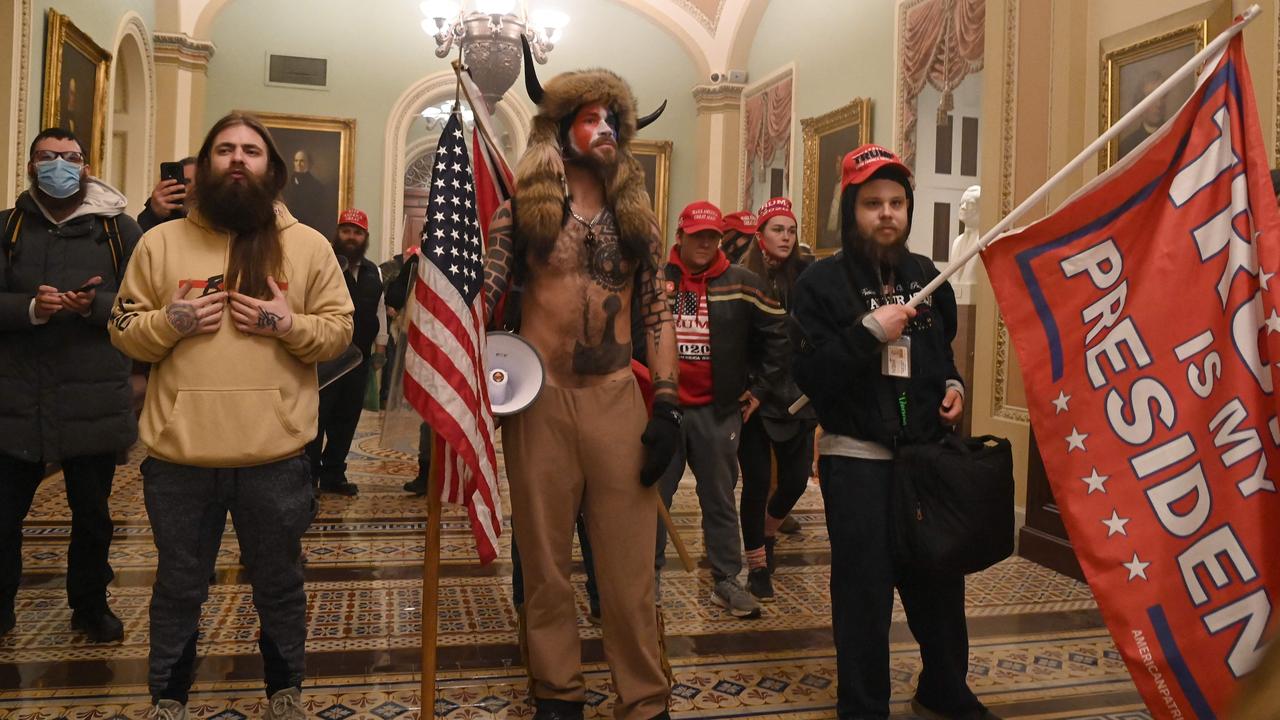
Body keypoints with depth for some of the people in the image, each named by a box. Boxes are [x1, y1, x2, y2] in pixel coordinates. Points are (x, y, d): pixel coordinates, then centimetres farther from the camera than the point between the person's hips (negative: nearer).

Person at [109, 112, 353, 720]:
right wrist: (169, 320, -13)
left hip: (276, 458, 0)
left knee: (279, 585, 16)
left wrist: (289, 325, -16)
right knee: (178, 589, 17)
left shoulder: (309, 246, 3)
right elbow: (124, 332, 6)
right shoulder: (160, 242, 5)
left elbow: (340, 329, 2)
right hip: (178, 457, 1)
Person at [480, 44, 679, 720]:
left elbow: (657, 311, 8)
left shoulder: (636, 215, 10)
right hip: (539, 396, -1)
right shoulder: (523, 206, 3)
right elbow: (483, 294, 0)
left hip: (619, 398, 1)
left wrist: (668, 404, -1)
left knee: (629, 564, 4)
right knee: (545, 559, 10)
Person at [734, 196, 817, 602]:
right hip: (754, 396, -3)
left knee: (795, 480, 7)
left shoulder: (805, 275, 3)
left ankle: (767, 533, 40)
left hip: (796, 396, 3)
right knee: (757, 482, 3)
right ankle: (757, 567, 21)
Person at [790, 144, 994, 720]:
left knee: (939, 579, 14)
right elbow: (810, 375, -16)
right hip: (856, 458, -5)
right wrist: (870, 333, -22)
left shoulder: (926, 276, 11)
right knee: (865, 590, 0)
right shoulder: (821, 283, -6)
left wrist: (952, 385, 6)